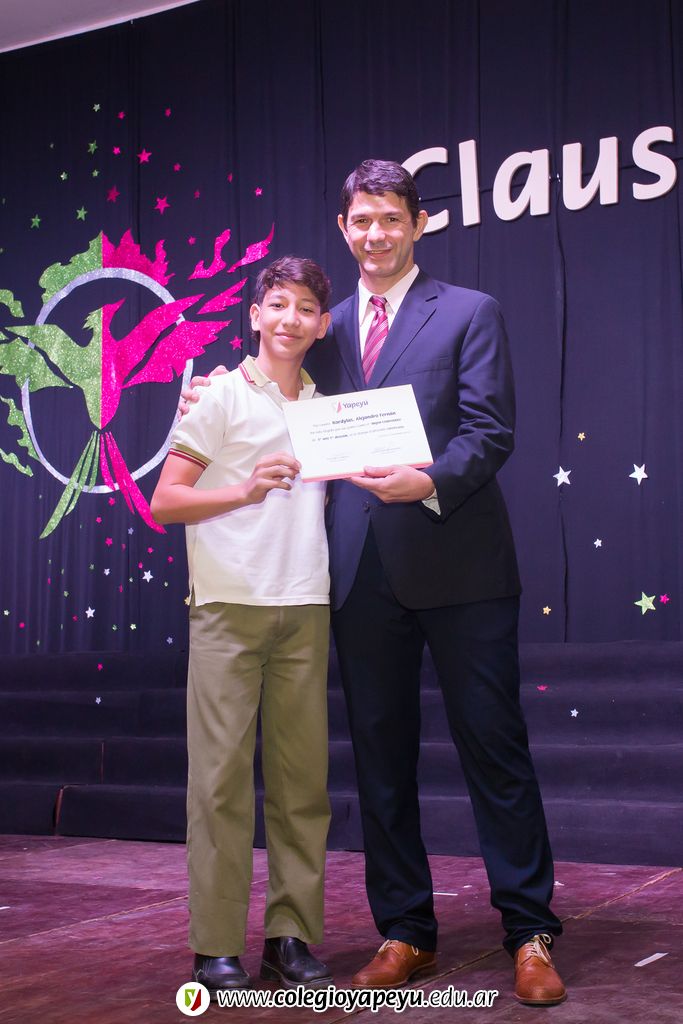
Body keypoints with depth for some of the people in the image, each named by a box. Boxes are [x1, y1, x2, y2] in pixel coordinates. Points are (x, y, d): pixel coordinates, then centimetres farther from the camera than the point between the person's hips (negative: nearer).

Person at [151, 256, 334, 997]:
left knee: (302, 776, 4)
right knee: (222, 773, -4)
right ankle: (216, 945, 4)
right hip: (229, 604, -4)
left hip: (305, 608, 4)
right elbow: (163, 502, -3)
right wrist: (245, 490, -16)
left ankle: (291, 935, 13)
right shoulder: (221, 395, 2)